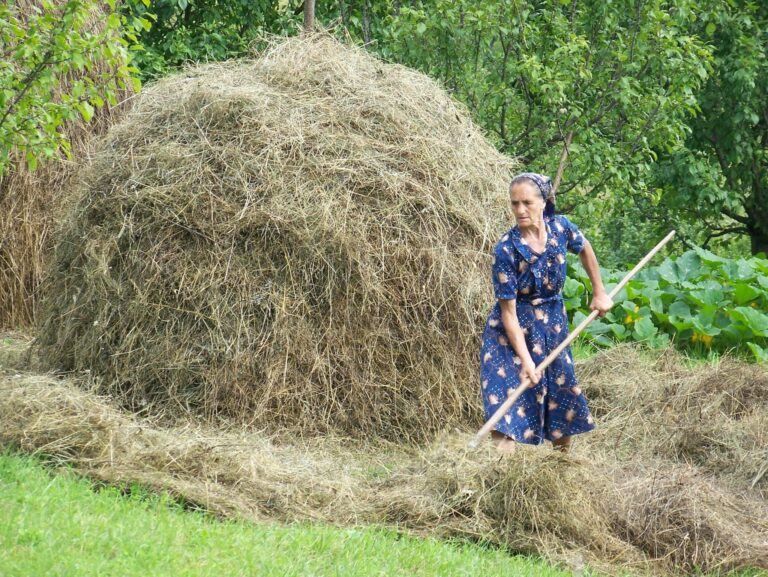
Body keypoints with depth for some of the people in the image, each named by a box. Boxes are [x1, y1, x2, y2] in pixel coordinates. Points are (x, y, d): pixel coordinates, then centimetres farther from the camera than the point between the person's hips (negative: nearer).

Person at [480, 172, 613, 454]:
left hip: (553, 326, 5)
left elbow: (585, 250, 14)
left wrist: (599, 293, 17)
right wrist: (526, 359, -25)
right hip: (512, 334, -5)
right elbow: (508, 311, -21)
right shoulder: (506, 250, -23)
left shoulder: (561, 228, -11)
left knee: (563, 391, 14)